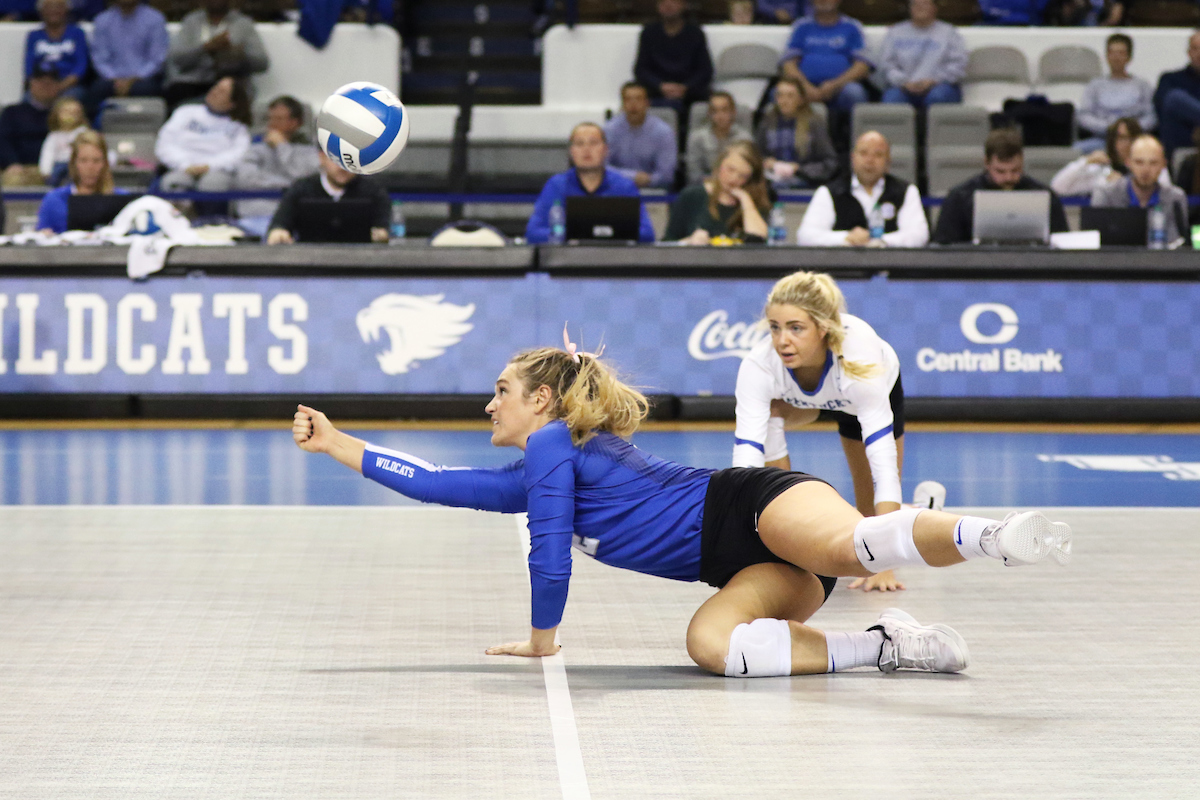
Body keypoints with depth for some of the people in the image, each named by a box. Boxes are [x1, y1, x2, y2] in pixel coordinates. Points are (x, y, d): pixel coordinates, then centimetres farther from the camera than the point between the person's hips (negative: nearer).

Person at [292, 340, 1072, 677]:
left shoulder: (553, 444, 2)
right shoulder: (526, 478, 28)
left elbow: (552, 556, -3)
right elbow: (430, 481, 32)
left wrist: (542, 638, 11)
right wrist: (333, 440, 32)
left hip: (760, 505, -7)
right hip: (748, 568, 7)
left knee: (849, 544, -40)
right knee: (709, 642, -26)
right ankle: (891, 645, -32)